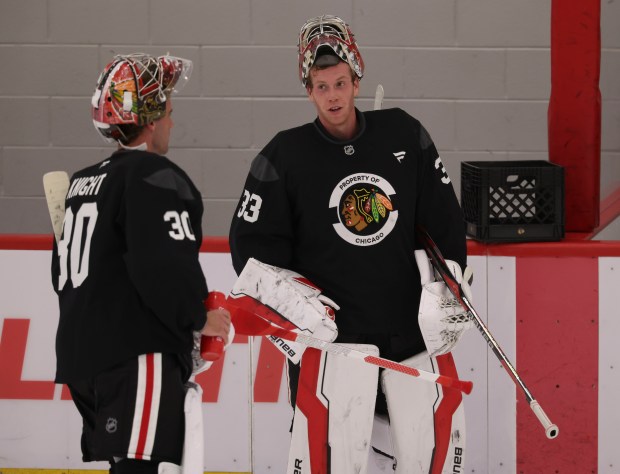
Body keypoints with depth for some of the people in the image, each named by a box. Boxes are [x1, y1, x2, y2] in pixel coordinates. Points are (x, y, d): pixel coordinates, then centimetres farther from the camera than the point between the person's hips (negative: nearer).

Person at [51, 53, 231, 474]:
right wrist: (200, 318, -6)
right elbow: (165, 269, -21)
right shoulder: (154, 177, -11)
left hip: (81, 356, 10)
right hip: (137, 360, -10)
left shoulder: (83, 183, 18)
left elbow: (63, 273, 23)